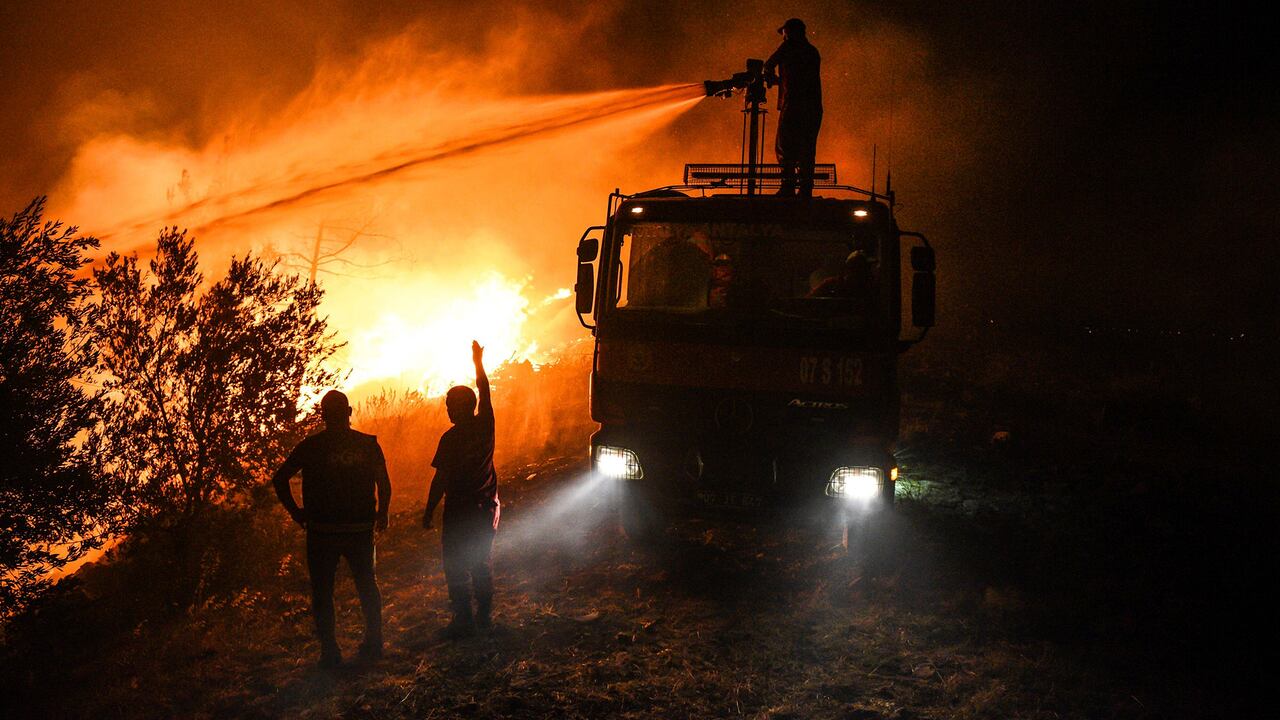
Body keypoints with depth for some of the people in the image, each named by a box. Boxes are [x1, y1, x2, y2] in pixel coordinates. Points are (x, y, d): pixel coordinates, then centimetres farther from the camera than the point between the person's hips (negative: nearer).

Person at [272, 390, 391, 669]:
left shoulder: (311, 446, -5)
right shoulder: (368, 444, -2)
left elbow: (280, 478, -7)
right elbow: (384, 483, -1)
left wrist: (294, 510, 2)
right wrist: (382, 513, 14)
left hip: (322, 531, -2)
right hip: (360, 529, 2)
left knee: (322, 591, 9)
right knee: (367, 584, 18)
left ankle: (330, 651, 7)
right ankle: (373, 644, 21)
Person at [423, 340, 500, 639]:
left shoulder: (450, 438, -16)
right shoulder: (485, 426, -2)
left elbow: (441, 479, -14)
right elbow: (485, 393, 15)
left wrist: (428, 512, -5)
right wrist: (479, 362, 27)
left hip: (460, 510, -6)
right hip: (487, 507, 6)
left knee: (456, 569, 2)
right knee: (481, 564, 17)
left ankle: (463, 621, 1)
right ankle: (483, 616, 22)